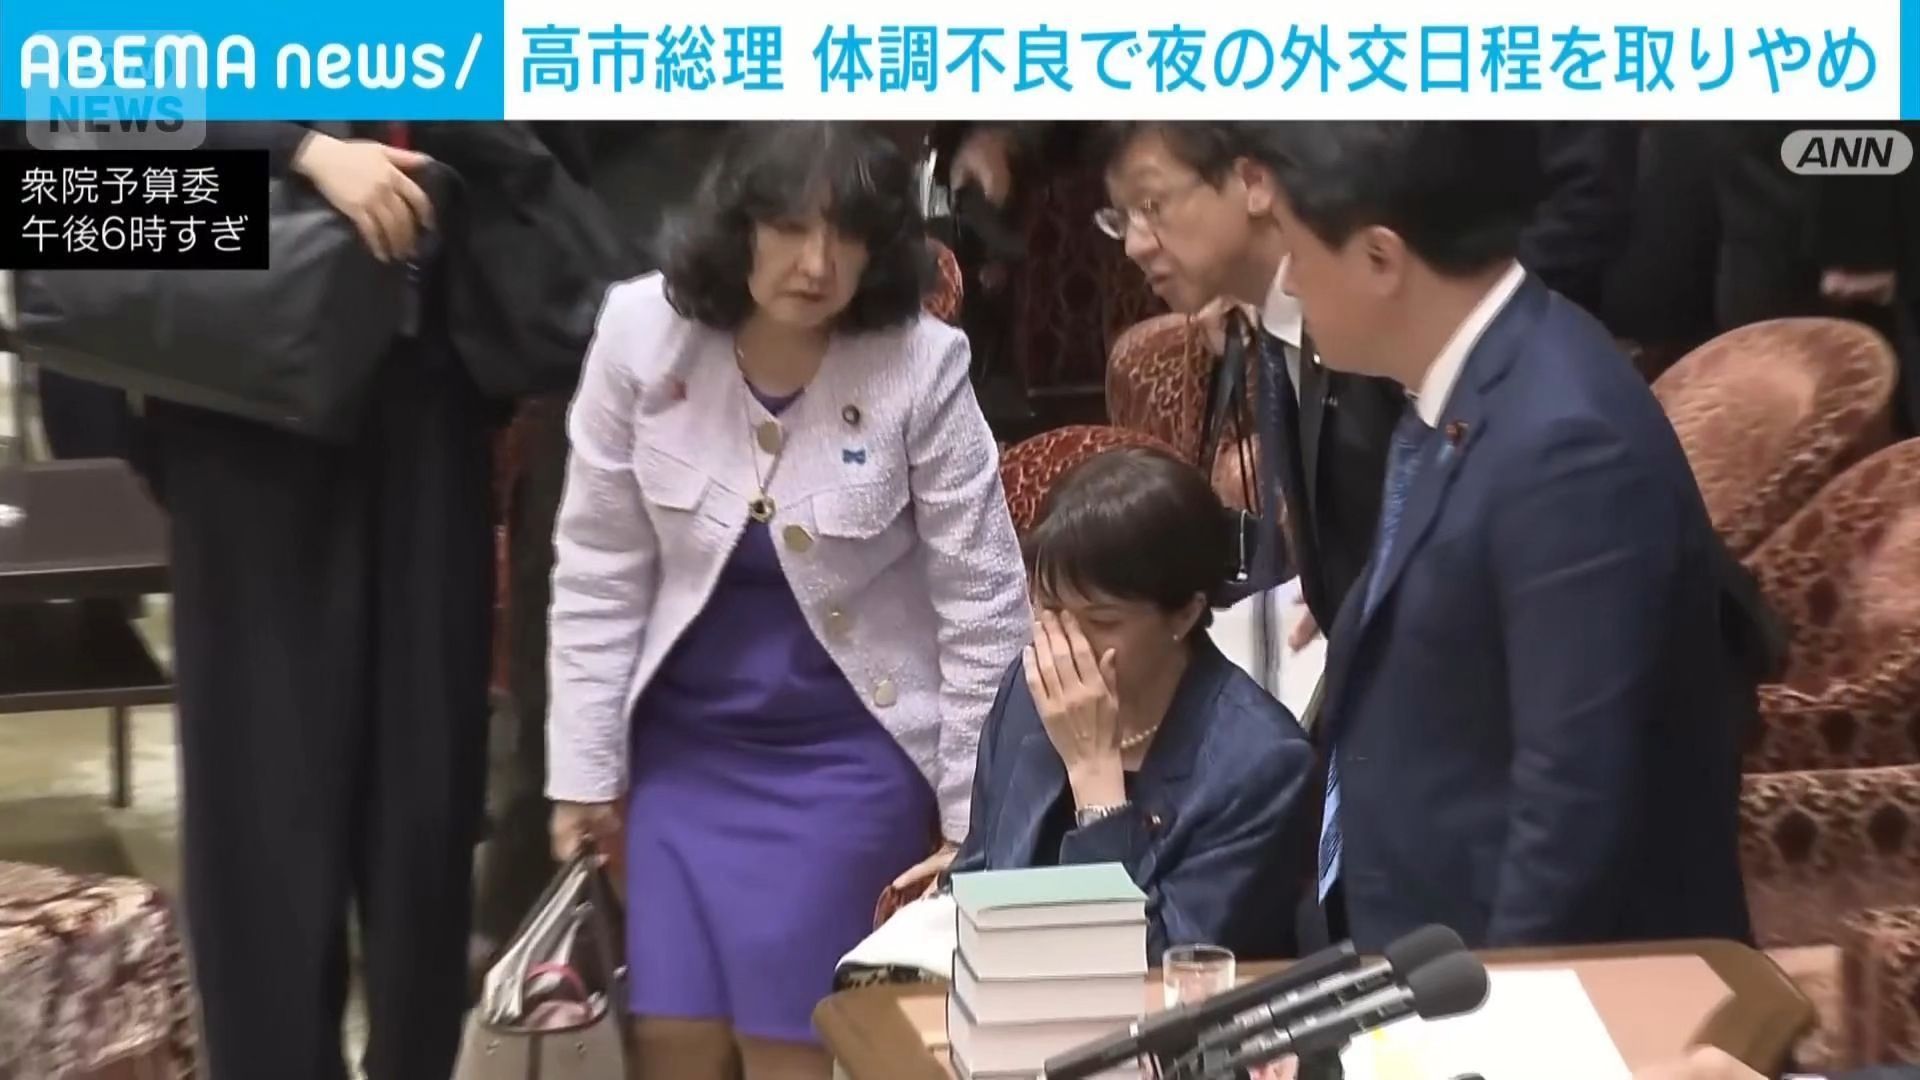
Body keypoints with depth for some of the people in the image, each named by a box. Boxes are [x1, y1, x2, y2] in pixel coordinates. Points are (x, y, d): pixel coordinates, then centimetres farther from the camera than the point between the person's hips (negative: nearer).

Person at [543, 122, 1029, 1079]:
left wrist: (971, 814, -7)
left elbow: (982, 602, -10)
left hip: (848, 750, -3)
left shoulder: (922, 365, -19)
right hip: (684, 738, 3)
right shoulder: (642, 331, -12)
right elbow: (598, 572, -3)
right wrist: (584, 772, 0)